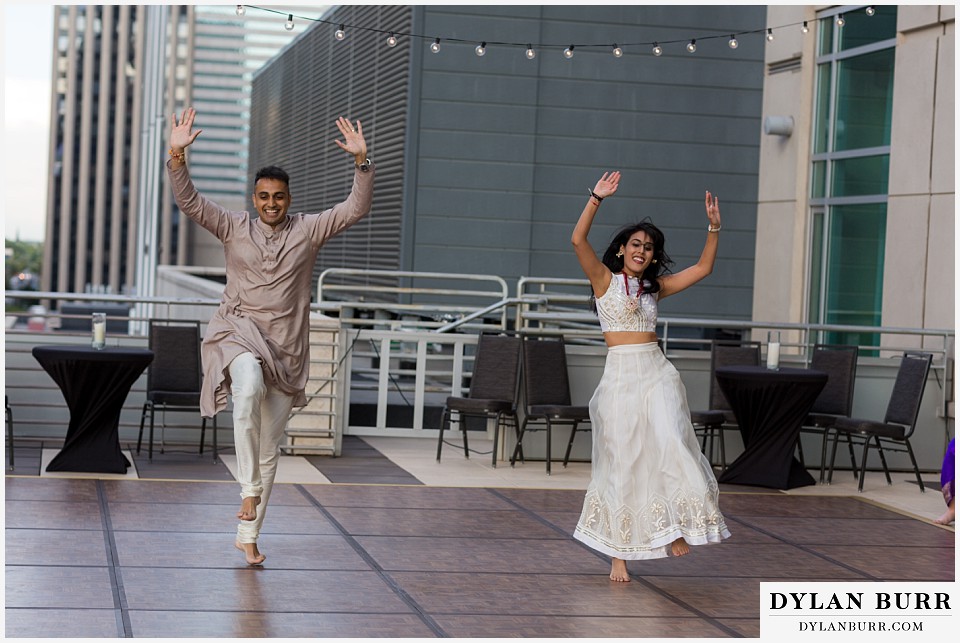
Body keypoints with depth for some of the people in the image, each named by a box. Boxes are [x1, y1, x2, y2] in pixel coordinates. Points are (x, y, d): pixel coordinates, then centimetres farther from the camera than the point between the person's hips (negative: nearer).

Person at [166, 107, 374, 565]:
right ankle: (249, 490, -31)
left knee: (269, 449, 6)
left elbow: (356, 208, -3)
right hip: (237, 330, -2)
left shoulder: (307, 230, 5)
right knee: (250, 386, -39)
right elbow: (188, 201, -5)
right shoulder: (233, 228, 4)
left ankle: (248, 535, 19)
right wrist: (177, 155, -19)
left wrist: (362, 161, -16)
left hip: (285, 346, 2)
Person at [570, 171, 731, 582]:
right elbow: (578, 240, -11)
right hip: (620, 375, -3)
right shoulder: (604, 279, 4)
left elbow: (703, 268, 16)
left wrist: (714, 228, 6)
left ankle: (675, 526, -7)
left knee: (672, 447, -19)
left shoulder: (655, 286, 14)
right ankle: (618, 554, 9)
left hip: (656, 374, 3)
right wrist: (596, 199, -19)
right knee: (621, 461, 1)